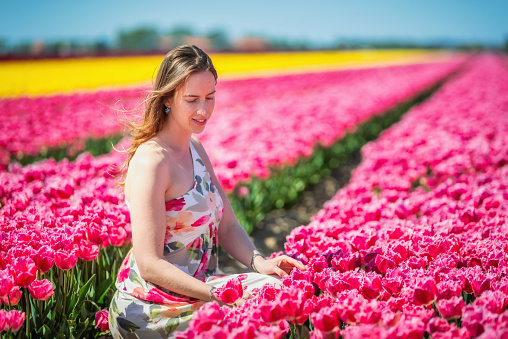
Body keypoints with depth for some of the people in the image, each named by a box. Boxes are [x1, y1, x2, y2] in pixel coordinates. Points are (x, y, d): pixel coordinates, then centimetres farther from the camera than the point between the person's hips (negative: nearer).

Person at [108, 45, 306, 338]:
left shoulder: (195, 148, 8)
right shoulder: (150, 162, -19)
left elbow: (227, 226, 9)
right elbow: (150, 266, -21)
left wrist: (259, 262, -9)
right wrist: (219, 297, -26)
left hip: (195, 286, 8)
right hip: (149, 311, -8)